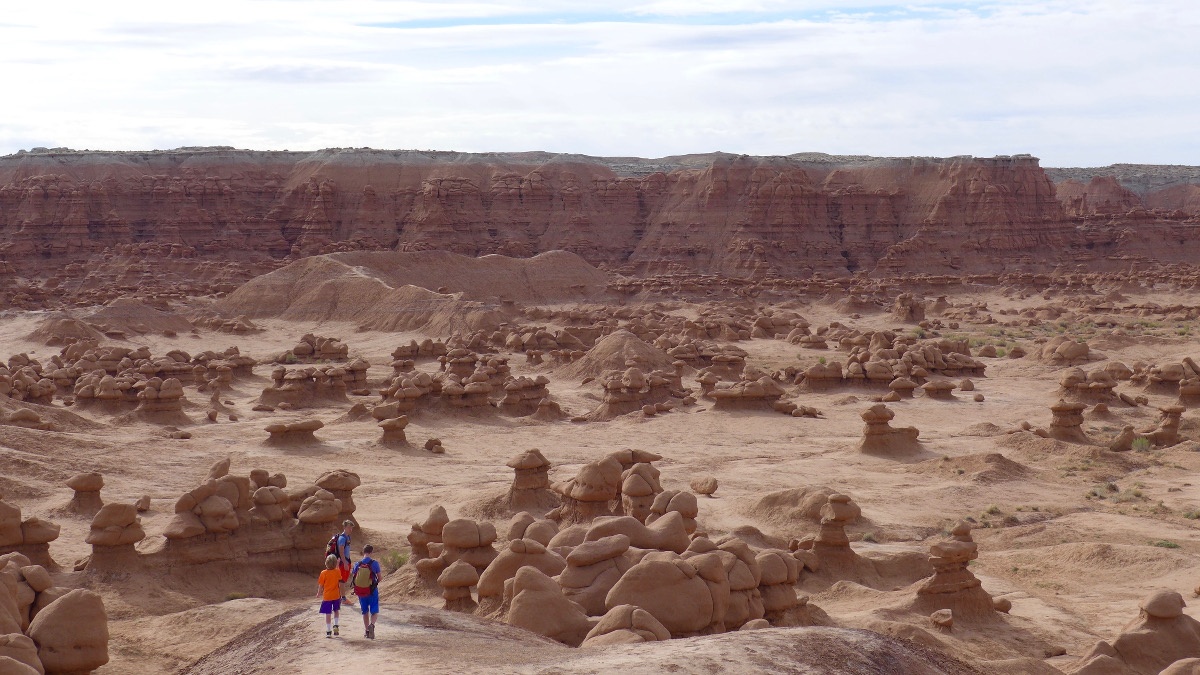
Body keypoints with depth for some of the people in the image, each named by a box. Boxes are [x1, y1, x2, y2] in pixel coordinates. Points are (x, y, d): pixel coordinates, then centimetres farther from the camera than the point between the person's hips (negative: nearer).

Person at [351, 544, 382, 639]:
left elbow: (352, 576, 5)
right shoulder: (374, 563, -11)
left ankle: (367, 631, 22)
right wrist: (381, 571, 14)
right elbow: (379, 577, -8)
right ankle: (372, 624, -23)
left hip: (361, 592, 3)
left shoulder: (357, 564, -3)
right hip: (372, 591, -3)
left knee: (365, 612, 18)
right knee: (374, 611, 6)